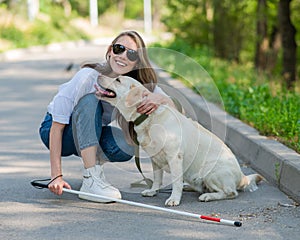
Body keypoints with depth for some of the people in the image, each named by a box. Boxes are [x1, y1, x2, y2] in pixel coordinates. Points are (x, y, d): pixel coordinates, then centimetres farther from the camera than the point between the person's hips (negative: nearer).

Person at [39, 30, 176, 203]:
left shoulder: (137, 83, -13)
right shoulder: (89, 77, -28)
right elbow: (57, 127, -29)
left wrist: (160, 98, -41)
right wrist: (57, 176, -35)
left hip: (92, 135, 4)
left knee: (126, 147, -28)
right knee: (90, 100, -33)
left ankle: (95, 161, 6)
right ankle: (91, 181, -35)